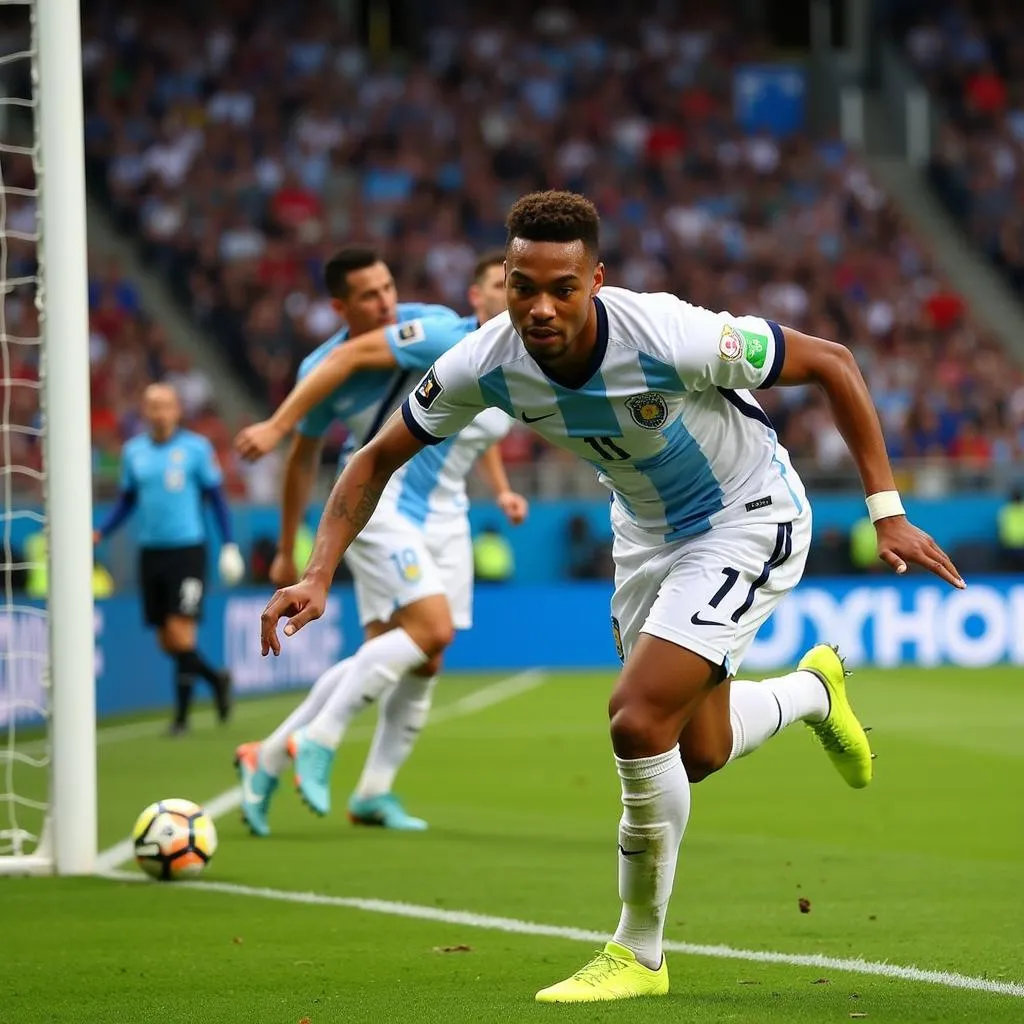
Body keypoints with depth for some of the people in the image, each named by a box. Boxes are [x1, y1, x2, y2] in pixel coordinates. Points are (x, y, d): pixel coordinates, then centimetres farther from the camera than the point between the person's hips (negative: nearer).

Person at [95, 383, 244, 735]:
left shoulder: (197, 448, -3)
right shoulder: (133, 451, 8)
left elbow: (216, 497, 1)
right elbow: (127, 500, 16)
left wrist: (229, 544, -5)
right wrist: (100, 533, 2)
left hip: (188, 548, -4)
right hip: (151, 549, 5)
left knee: (180, 633, -12)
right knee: (167, 641, 6)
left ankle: (181, 714, -4)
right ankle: (216, 678, 31)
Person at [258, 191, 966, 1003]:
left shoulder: (671, 340, -35)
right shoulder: (486, 364, -22)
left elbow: (832, 364, -22)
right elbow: (379, 458, -6)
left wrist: (887, 513, -22)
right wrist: (319, 576, -19)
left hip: (749, 519, -6)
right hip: (647, 531, 6)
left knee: (639, 722, -20)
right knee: (693, 753, 15)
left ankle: (639, 953, 0)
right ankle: (814, 689, 50)